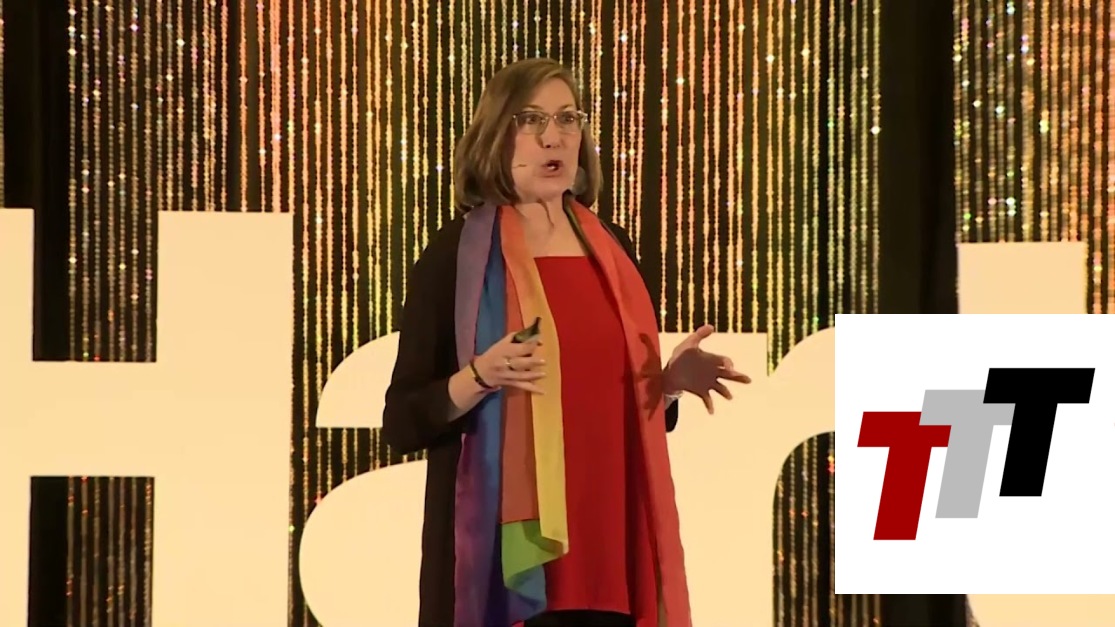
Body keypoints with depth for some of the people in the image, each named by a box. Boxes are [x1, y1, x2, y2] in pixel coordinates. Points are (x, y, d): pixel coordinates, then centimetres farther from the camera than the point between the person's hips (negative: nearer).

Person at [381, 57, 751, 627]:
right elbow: (404, 423, -6)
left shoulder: (611, 248, 12)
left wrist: (672, 380, 0)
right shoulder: (456, 255, -3)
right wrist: (480, 377, -22)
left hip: (608, 543, 4)